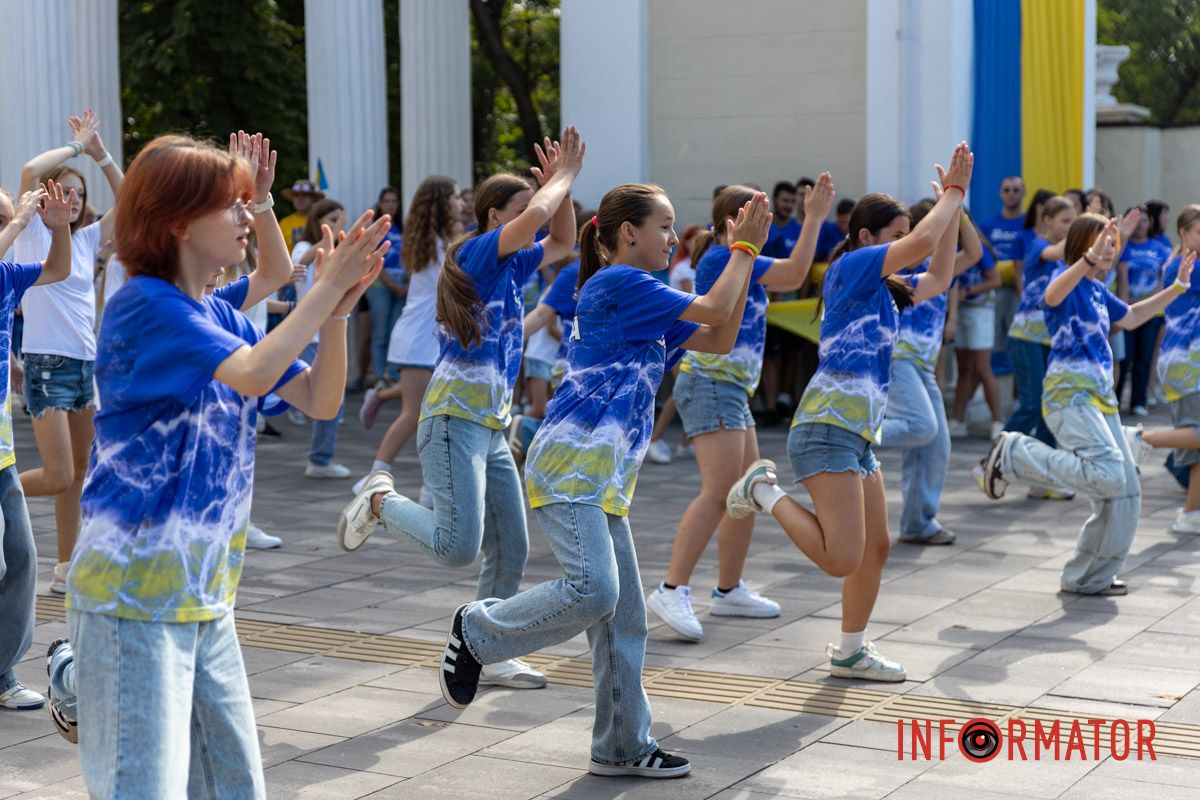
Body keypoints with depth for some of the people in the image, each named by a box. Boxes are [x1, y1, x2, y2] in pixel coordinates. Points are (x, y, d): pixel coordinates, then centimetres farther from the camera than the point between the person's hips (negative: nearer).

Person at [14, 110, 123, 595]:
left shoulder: (85, 239, 13)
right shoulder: (33, 233, -3)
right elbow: (29, 171, -18)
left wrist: (99, 152, 9)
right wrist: (76, 145, -6)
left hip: (86, 365, 7)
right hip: (47, 365, -7)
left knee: (79, 473, 9)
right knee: (58, 477, -14)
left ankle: (65, 570, 17)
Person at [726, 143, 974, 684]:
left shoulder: (886, 289, 19)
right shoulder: (851, 266, -6)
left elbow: (938, 279, 27)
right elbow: (922, 241, -16)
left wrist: (953, 203, 22)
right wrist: (953, 193, 1)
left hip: (859, 436, 10)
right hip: (828, 430, -10)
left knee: (876, 548, 14)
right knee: (842, 557, -16)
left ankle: (850, 653, 27)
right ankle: (766, 492, 2)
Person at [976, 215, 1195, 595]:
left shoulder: (1098, 290, 18)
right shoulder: (1068, 277, -8)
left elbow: (1131, 317, 36)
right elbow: (1052, 296, -34)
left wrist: (1178, 286, 33)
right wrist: (1090, 259, -47)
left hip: (1100, 395, 9)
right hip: (1070, 392, -9)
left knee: (1125, 492, 6)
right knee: (1108, 475, -29)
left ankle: (1088, 577, 18)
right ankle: (1012, 454, -13)